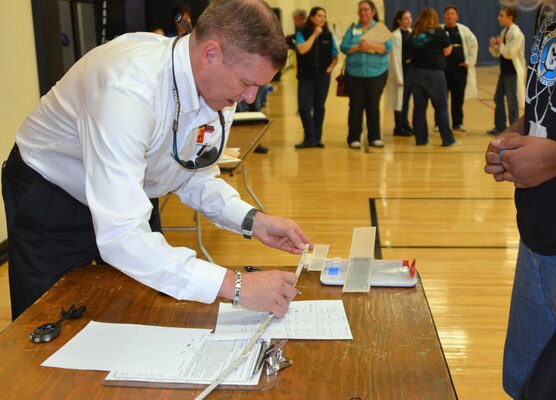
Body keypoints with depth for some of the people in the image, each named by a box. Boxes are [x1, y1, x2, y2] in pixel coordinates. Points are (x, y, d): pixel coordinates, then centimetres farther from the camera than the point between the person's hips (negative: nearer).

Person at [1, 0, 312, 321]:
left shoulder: (219, 84, -17)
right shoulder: (128, 87, -40)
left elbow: (196, 176, -2)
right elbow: (120, 235, -45)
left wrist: (251, 220, -19)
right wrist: (235, 285, -47)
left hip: (128, 197, 6)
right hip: (49, 201, -6)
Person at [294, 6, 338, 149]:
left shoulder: (328, 35, 5)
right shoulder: (302, 34, -2)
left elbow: (335, 57, 11)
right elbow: (302, 50, -21)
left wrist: (330, 68, -6)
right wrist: (314, 34, -16)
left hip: (322, 76, 2)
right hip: (305, 76, -2)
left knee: (319, 107, 8)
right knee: (304, 107, -9)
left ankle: (317, 138, 16)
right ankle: (310, 138, -1)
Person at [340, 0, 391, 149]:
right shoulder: (352, 29, 8)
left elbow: (387, 47, -9)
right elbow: (343, 47, -3)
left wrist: (370, 45, -22)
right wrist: (358, 47, -19)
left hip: (376, 73, -1)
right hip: (354, 73, 1)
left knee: (373, 106, 5)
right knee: (355, 106, 3)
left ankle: (374, 137, 15)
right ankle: (354, 138, 8)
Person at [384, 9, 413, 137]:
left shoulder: (411, 32, 10)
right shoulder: (395, 35, -11)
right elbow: (394, 57, -12)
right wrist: (398, 76, -14)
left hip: (412, 70, 6)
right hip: (402, 71, -6)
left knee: (407, 99, 13)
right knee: (400, 99, 0)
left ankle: (405, 124, 23)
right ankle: (398, 128, 8)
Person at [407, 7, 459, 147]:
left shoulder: (413, 34, 5)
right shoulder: (438, 31, -5)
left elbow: (411, 52, 9)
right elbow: (447, 51, 0)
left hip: (415, 72, 4)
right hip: (434, 73, -3)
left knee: (419, 106, 9)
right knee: (441, 106, 3)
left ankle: (420, 138, 13)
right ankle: (448, 139, 5)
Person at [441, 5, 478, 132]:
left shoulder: (464, 30, 6)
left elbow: (474, 44, 9)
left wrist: (470, 61, 3)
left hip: (460, 68, 2)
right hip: (443, 68, -2)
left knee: (458, 97, 6)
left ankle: (457, 123, 16)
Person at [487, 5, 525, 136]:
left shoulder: (516, 34, -18)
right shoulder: (504, 32, 11)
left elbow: (509, 53, -25)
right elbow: (497, 53, 15)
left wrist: (500, 44, -12)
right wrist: (493, 46, -5)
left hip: (513, 72, -9)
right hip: (504, 71, 9)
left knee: (512, 101, -2)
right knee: (498, 98, 14)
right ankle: (500, 126, 25)